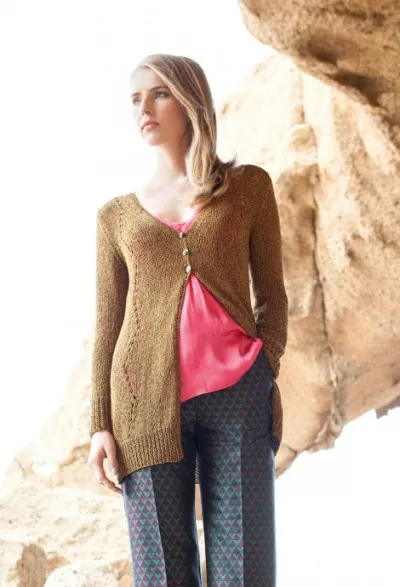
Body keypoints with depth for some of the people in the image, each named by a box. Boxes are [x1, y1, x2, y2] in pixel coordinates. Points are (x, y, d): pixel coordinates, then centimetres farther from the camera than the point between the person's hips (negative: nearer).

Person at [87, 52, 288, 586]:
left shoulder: (249, 186, 11)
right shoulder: (116, 216, 14)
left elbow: (271, 294, 11)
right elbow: (108, 324, 13)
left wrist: (266, 370, -4)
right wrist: (100, 425, 5)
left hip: (237, 397, -1)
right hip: (148, 402, 1)